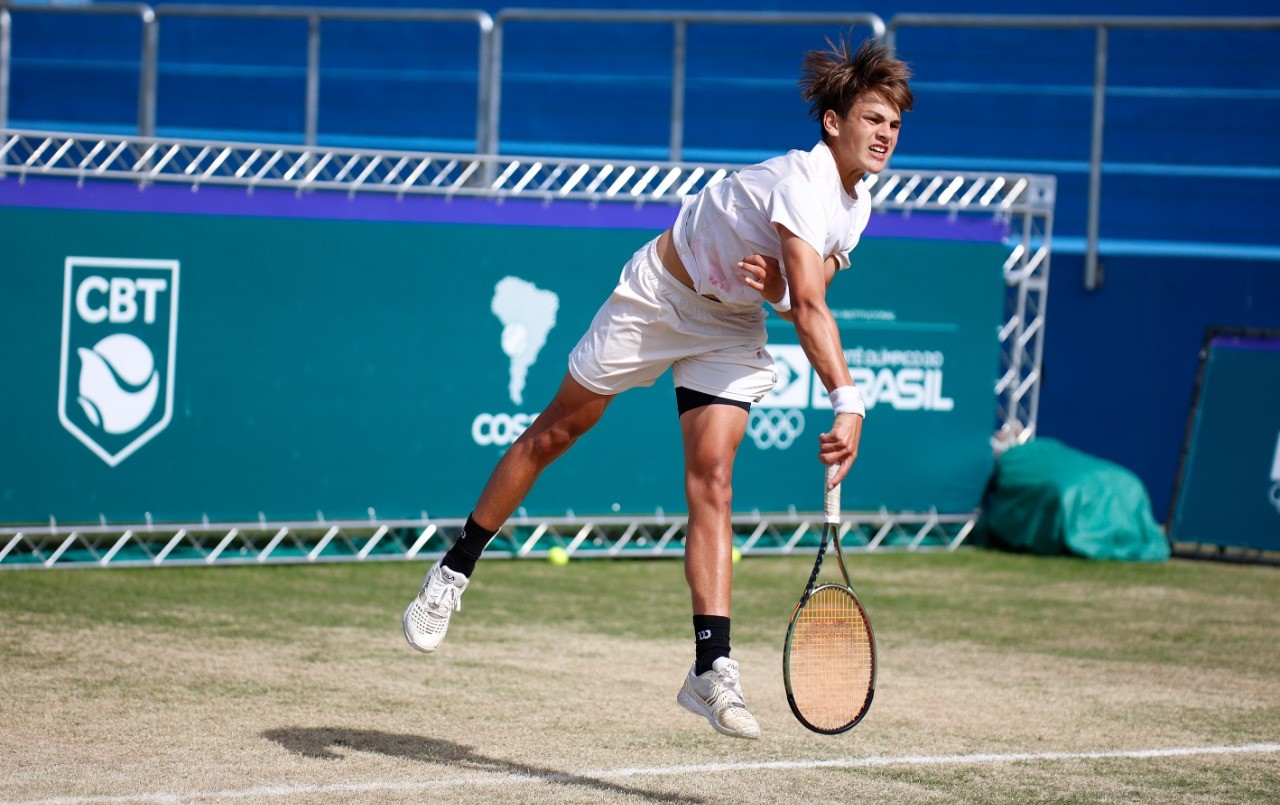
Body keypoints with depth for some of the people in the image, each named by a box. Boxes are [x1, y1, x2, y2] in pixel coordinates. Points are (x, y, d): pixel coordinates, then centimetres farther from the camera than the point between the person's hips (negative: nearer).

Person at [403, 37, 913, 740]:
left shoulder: (857, 208, -5)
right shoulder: (802, 181, -31)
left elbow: (801, 303, 1)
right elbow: (809, 310, -42)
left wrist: (775, 284, -24)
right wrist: (847, 401, -51)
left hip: (732, 326, 6)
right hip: (659, 296, -6)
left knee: (711, 478, -9)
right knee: (557, 430, 7)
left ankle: (711, 668, -19)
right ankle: (454, 571, 23)